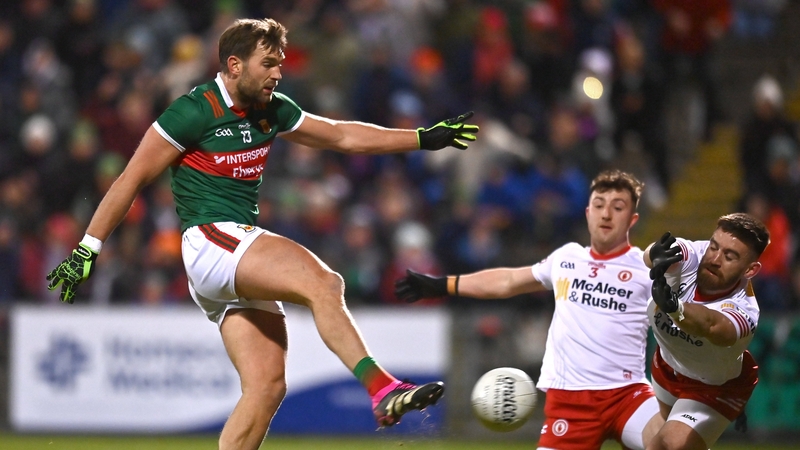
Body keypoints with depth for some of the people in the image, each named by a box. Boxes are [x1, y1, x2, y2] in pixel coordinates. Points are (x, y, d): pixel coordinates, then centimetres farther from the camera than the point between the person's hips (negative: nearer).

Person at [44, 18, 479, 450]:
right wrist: (88, 249, -7)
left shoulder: (270, 110, 13)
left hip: (243, 252, 9)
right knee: (321, 281, -28)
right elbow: (132, 179, -5)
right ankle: (382, 390, -39)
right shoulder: (195, 111, -8)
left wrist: (424, 138, 22)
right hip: (211, 241, -9)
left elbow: (341, 135, 24)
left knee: (267, 385, -3)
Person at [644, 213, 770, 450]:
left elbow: (712, 326, -64)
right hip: (668, 366, 5)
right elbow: (651, 254, -53)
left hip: (714, 388, -5)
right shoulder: (690, 257, -31)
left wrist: (674, 307, -85)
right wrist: (656, 256, -79)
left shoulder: (743, 311, -40)